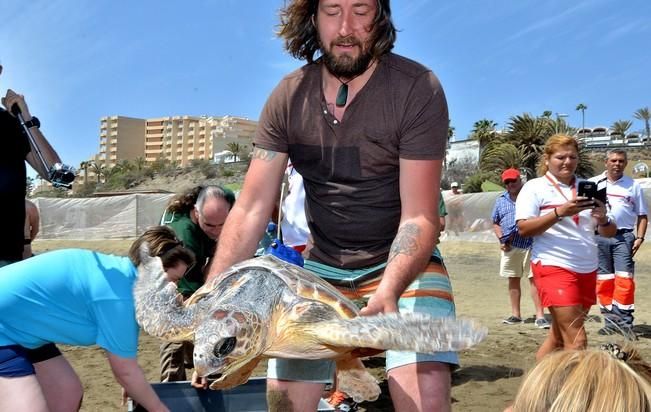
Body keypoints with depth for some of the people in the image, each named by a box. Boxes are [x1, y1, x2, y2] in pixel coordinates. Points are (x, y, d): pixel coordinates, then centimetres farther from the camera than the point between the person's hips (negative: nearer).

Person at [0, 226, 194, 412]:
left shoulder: (117, 269, 3)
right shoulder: (118, 294, -25)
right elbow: (125, 370, -14)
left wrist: (134, 388, 24)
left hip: (17, 327, 11)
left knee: (68, 395, 14)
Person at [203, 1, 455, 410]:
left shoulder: (417, 89, -17)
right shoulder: (288, 98, -6)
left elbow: (419, 217, -20)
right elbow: (250, 211, -9)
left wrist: (389, 291, -38)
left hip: (404, 263, -3)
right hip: (323, 266, 3)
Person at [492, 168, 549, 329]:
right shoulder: (501, 200, 14)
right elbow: (495, 223, 18)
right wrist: (501, 238, 2)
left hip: (531, 244, -4)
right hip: (510, 246, 4)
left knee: (534, 278, -7)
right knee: (513, 279, 10)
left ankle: (540, 316, -4)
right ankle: (515, 314, 19)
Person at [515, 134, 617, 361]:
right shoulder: (535, 187, -2)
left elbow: (610, 232, 13)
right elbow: (524, 228, -13)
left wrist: (602, 219, -10)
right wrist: (559, 212, -23)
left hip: (587, 270, 6)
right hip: (554, 268, -6)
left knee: (559, 336, 11)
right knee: (577, 341, -12)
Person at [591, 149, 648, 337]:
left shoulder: (633, 186, 9)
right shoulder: (592, 183, 9)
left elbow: (642, 215, 10)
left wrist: (639, 238, -2)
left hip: (623, 237, -1)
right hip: (598, 236, 1)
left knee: (624, 279, -10)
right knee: (603, 280, 5)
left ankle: (625, 322, -7)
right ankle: (611, 321, 14)